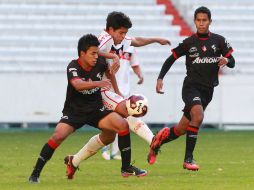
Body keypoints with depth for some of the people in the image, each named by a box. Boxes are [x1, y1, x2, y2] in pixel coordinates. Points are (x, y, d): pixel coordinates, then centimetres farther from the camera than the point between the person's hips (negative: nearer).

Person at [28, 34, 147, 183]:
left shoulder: (100, 63, -9)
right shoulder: (73, 67, -22)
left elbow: (109, 70, 17)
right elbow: (78, 85, -44)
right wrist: (98, 83, -59)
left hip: (96, 109, 4)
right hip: (74, 111, -4)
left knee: (123, 125, -16)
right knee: (58, 136, -27)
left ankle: (126, 168, -3)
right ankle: (35, 174, -15)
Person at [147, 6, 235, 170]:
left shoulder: (219, 40, 4)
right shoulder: (189, 43, 0)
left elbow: (232, 63, 6)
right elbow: (171, 59, 8)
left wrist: (226, 60, -18)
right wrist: (160, 79, -4)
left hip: (208, 89, 3)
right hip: (191, 86, -3)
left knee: (182, 129, 5)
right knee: (198, 116, -30)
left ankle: (159, 140, 35)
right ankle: (188, 159, -24)